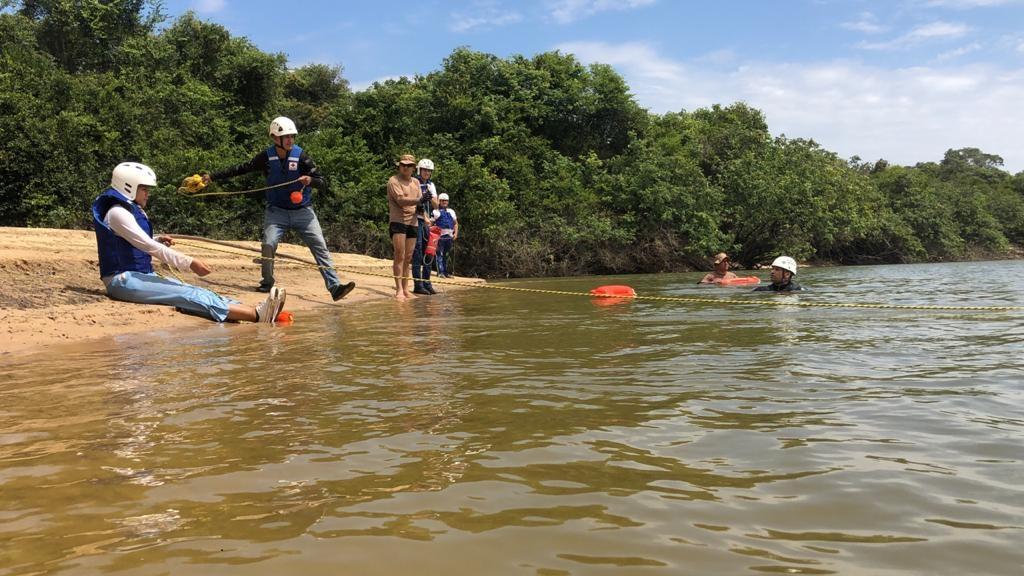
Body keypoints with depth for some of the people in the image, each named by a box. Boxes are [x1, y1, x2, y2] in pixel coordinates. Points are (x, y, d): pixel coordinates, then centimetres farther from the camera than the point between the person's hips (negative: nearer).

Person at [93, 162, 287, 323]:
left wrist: (158, 241, 4)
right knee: (187, 296, -24)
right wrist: (189, 263, -22)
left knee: (193, 292, -10)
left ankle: (254, 310, -27)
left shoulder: (133, 211, 16)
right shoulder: (117, 212, -12)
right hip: (123, 280, -9)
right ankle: (256, 315, -38)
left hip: (140, 275, 9)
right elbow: (149, 247, -20)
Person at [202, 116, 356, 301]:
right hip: (277, 211, 1)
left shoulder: (301, 156, -10)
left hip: (302, 211, -1)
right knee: (269, 244, -17)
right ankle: (267, 282, 6)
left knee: (320, 247, -11)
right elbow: (240, 169, 5)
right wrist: (213, 177, 5)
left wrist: (310, 180, -31)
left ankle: (335, 287, -13)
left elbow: (323, 185, -9)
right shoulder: (266, 157, -4)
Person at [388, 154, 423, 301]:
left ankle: (405, 290, 15)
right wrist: (419, 201, -30)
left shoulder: (416, 182, 17)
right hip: (398, 221, -6)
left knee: (408, 258, 9)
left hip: (412, 222, 6)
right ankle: (399, 290, -12)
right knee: (400, 256, -12)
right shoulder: (394, 180, -4)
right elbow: (401, 200, -18)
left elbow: (420, 203, 15)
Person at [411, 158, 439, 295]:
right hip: (416, 220, -6)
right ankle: (417, 285, -7)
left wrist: (431, 198, -12)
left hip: (427, 222, 7)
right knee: (417, 252, -8)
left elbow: (436, 205, 8)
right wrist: (420, 201, -26)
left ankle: (427, 283, 14)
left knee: (428, 253, 8)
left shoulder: (431, 185, 14)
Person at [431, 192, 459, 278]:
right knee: (440, 254, -9)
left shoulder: (451, 211, 20)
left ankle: (446, 272, 14)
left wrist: (456, 233, 9)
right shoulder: (436, 212, 4)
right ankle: (440, 272, -10)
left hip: (449, 236, 5)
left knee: (447, 255, 9)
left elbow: (456, 223, 22)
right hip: (440, 236, -5)